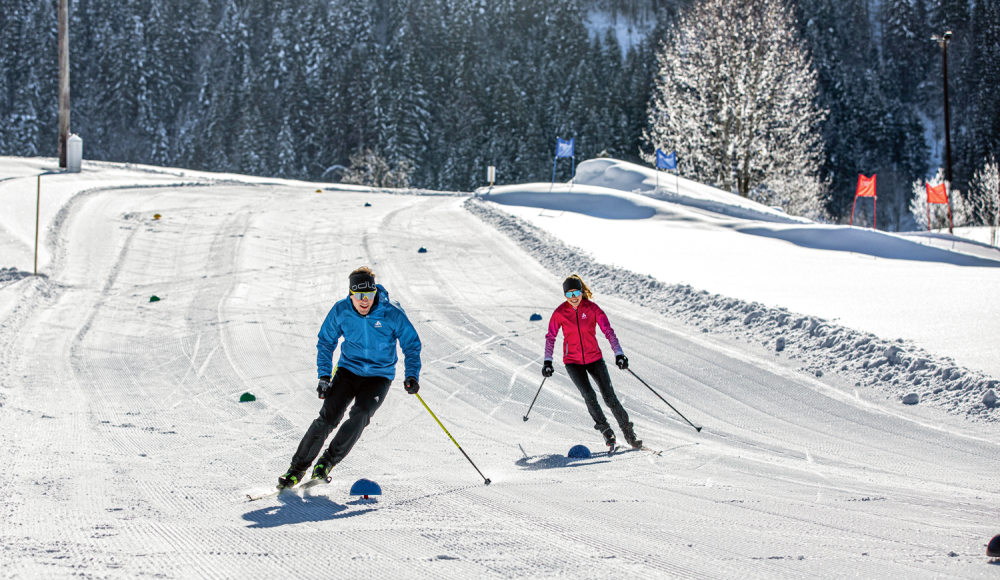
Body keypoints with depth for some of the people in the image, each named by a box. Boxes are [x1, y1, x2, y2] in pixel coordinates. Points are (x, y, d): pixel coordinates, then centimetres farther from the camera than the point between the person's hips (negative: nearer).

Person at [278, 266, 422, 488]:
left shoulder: (391, 313, -17)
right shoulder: (341, 311, -11)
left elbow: (411, 345, -4)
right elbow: (326, 343, 4)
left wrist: (411, 376, -17)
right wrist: (324, 375, -6)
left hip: (379, 376, -1)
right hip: (348, 370, 1)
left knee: (360, 414, -26)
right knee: (328, 417, -15)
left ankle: (328, 461, -10)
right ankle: (297, 468, -3)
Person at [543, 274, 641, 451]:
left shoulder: (592, 308, -8)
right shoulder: (560, 312, -7)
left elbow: (608, 330, -10)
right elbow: (551, 337, -1)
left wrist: (618, 353, -19)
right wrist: (547, 361, -8)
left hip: (594, 358, 0)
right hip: (573, 362, 0)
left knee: (610, 397, -5)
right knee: (589, 396, -17)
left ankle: (628, 433, 9)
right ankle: (607, 433, -4)